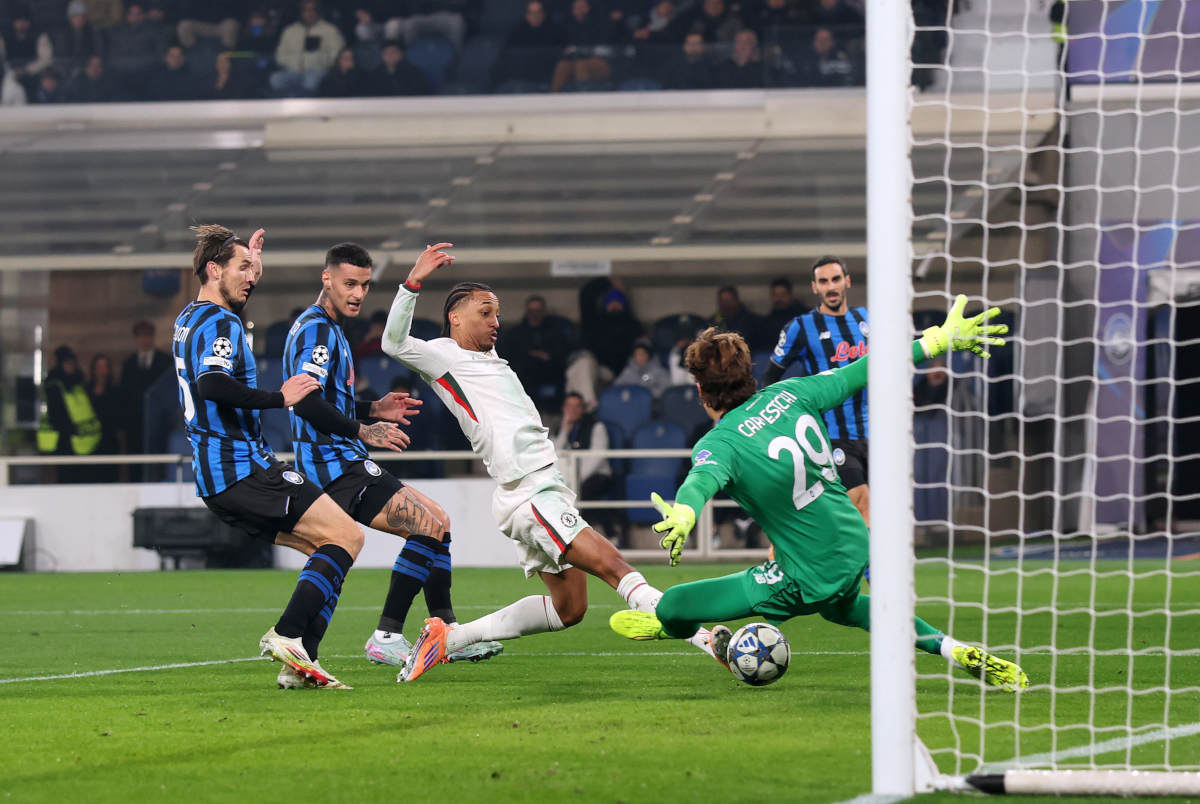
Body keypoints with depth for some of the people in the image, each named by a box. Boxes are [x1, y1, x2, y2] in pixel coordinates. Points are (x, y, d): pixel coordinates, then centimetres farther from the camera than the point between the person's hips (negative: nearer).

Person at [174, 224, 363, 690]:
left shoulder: (189, 319, 19)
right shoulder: (219, 324, -12)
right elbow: (211, 384, -31)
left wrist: (253, 272, 39)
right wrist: (278, 398, -24)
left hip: (217, 476, 10)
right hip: (241, 467, -10)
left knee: (324, 550, 11)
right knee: (347, 536, -12)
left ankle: (298, 663, -2)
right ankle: (287, 635, -22)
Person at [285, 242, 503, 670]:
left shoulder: (323, 329, 21)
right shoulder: (317, 330, -13)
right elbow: (306, 402, -26)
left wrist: (373, 409, 21)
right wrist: (363, 430, -20)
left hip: (344, 464, 11)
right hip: (336, 465, -11)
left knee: (437, 523, 13)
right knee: (432, 526, -17)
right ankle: (387, 637, -16)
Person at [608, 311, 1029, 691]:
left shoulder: (719, 444, -19)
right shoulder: (790, 394, -3)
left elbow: (703, 478, -42)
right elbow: (863, 372, 4)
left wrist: (682, 514, -64)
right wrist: (939, 340, 13)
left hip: (809, 578, -7)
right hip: (855, 548, 7)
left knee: (669, 607, -1)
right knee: (844, 607, 43)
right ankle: (955, 651, 33)